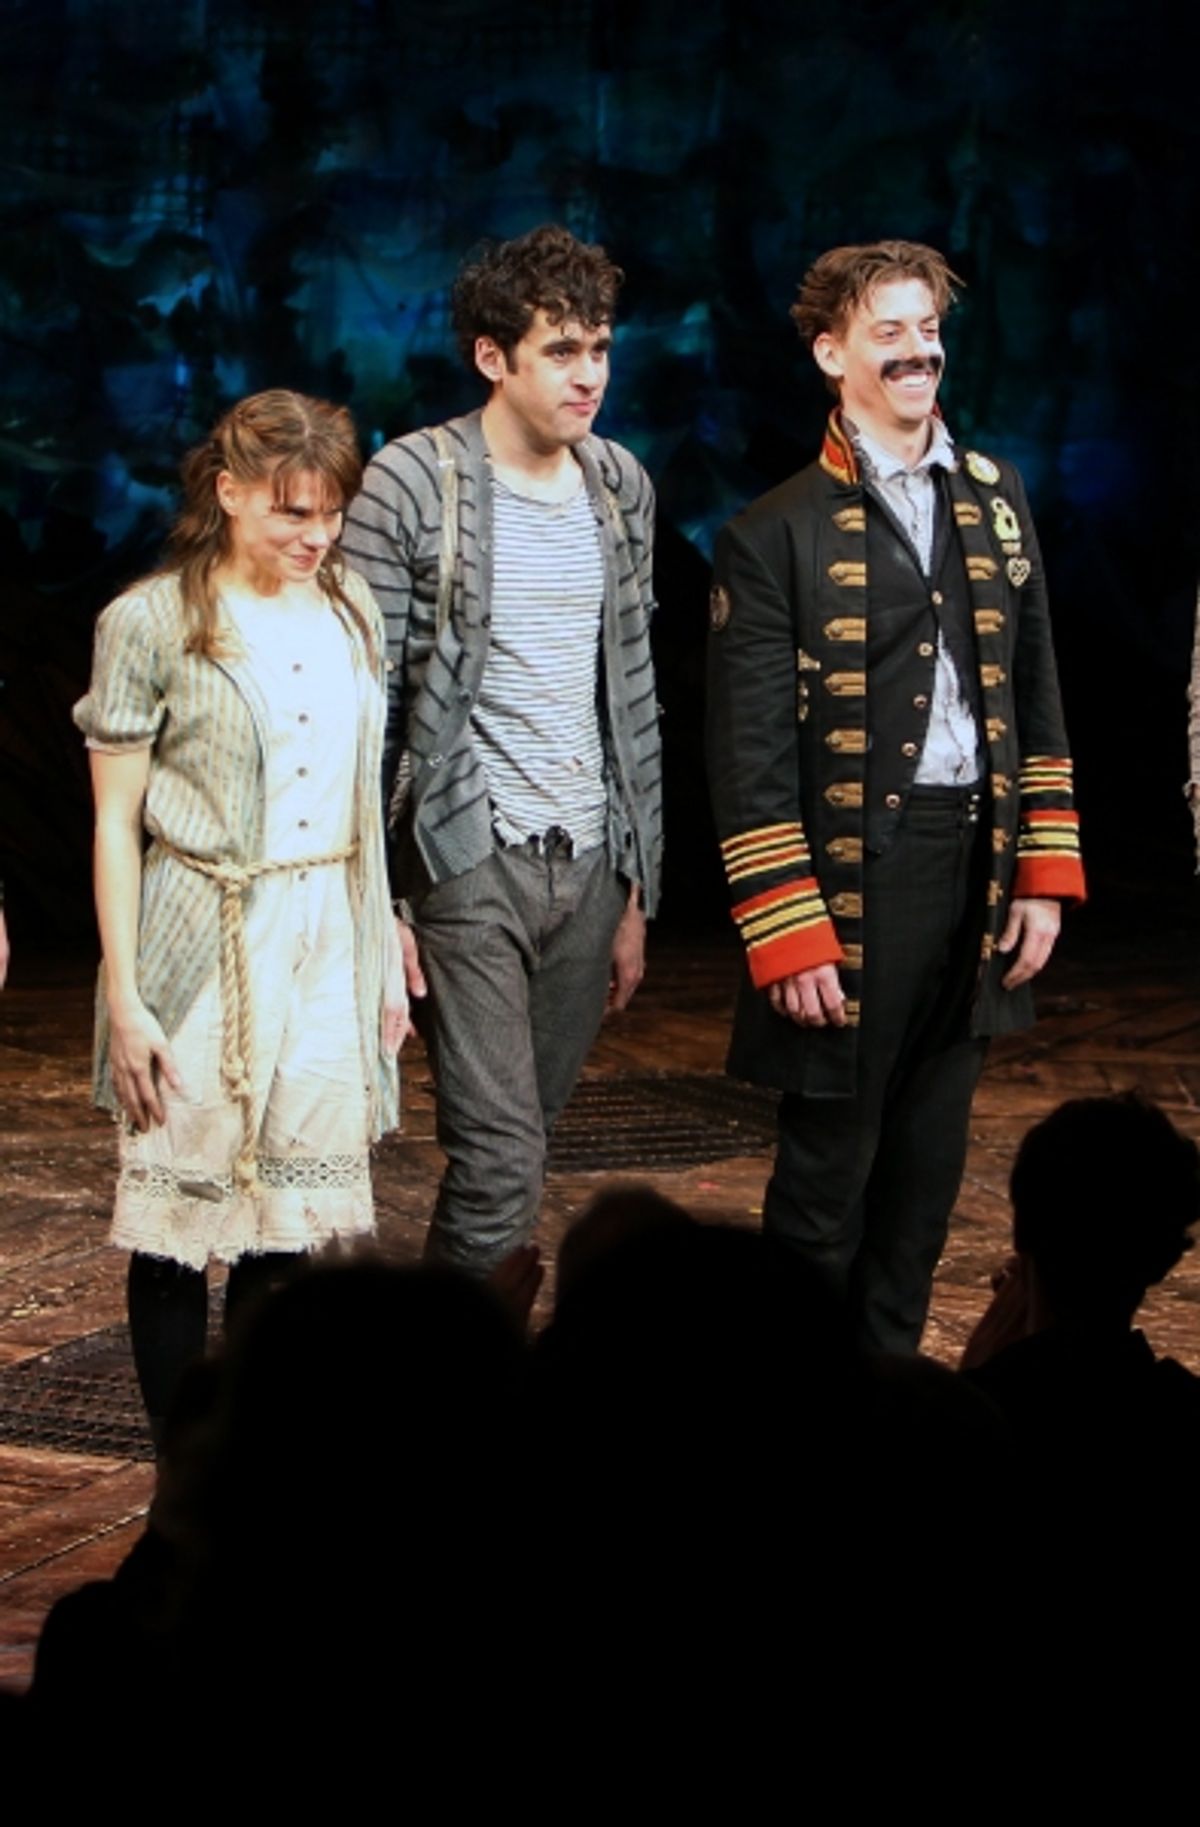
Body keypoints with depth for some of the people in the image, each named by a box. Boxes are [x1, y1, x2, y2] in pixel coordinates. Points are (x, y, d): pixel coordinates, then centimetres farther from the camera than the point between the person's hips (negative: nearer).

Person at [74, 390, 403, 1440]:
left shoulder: (349, 604, 9)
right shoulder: (152, 623, -5)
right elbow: (116, 821, -4)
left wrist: (386, 955, 13)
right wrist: (123, 998, -8)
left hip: (330, 946, 4)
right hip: (206, 949, -4)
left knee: (287, 1225, 6)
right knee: (178, 1224, 1)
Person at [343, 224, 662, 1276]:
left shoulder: (622, 487, 11)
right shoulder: (412, 485, -7)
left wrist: (636, 892, 16)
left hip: (588, 866, 6)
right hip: (467, 864, -6)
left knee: (524, 1140, 9)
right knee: (500, 1159, -11)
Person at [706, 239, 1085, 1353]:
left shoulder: (994, 498, 12)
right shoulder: (778, 532, -5)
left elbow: (1036, 697, 14)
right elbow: (748, 754, -8)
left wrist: (1045, 875, 7)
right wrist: (786, 936, -13)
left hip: (978, 874, 5)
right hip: (851, 884, -5)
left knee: (927, 1168, 12)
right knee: (828, 1169, 2)